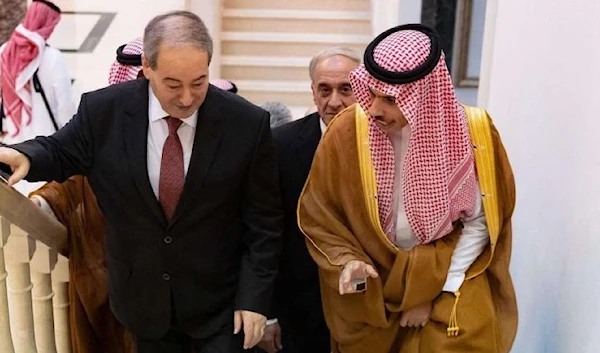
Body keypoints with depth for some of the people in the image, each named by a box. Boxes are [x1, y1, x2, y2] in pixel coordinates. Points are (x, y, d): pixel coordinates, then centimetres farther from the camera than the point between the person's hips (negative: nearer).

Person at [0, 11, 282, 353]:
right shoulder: (103, 110, -13)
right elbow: (62, 153, 7)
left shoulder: (247, 123, -16)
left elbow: (263, 221, -8)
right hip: (143, 297, 2)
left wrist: (255, 296, -9)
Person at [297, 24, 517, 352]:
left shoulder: (472, 133, -17)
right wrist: (347, 262, -21)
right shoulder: (347, 131, -19)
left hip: (453, 291, 0)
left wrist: (433, 292, -9)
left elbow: (480, 223, -6)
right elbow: (317, 215, -6)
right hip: (368, 294, 1)